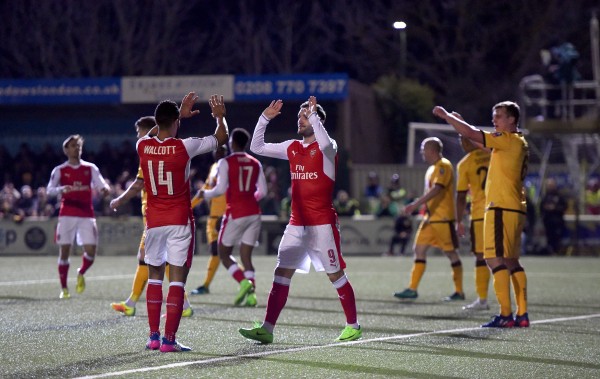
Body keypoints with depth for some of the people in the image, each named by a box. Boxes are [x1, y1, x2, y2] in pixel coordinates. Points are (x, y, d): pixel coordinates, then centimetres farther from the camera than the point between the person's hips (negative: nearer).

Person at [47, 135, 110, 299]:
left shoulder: (90, 168, 8)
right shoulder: (59, 170, 4)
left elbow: (101, 185, 1)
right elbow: (49, 190, -3)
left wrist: (104, 189, -24)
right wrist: (62, 189, -24)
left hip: (86, 215, 1)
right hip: (67, 215, -1)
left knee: (91, 250, -8)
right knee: (65, 250, -2)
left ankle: (81, 273, 24)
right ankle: (64, 288, 9)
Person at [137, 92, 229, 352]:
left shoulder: (142, 146, -3)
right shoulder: (184, 147, -13)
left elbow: (159, 135, 25)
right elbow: (221, 138, 3)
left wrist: (180, 114, 32)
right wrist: (220, 116, 22)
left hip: (154, 221, 4)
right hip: (179, 221, -3)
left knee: (154, 277, 14)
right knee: (177, 279, -2)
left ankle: (153, 337, 12)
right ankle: (169, 339, -7)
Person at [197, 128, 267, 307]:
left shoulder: (226, 162, -5)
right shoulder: (255, 163, 10)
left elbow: (221, 189, -12)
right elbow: (262, 191, 9)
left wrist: (205, 194, 6)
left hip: (236, 213, -5)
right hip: (254, 213, 5)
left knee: (224, 253, 8)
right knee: (246, 256, 8)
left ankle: (244, 282, -15)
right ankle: (251, 294, -7)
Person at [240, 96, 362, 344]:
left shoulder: (326, 148, -6)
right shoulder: (293, 148, 12)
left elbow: (325, 143, -31)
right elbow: (257, 147, 14)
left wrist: (313, 114, -25)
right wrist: (265, 119, 4)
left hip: (322, 224, -6)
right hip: (296, 223, 6)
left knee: (336, 275, 2)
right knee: (281, 273, -2)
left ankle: (353, 326, 15)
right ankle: (267, 329, -5)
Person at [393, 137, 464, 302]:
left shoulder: (443, 166, -13)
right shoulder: (432, 169, 16)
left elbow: (436, 190, -25)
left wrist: (415, 204, -31)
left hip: (443, 218, -9)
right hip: (430, 218, 9)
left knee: (451, 253, -2)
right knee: (419, 249, 3)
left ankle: (459, 292, 5)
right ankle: (412, 289, 3)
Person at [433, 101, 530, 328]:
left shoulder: (508, 140, -10)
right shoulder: (520, 143, 18)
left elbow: (471, 134, -15)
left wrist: (446, 116, -6)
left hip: (501, 209, -10)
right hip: (515, 209, 10)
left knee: (495, 258, -11)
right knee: (511, 261, 12)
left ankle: (506, 315, -14)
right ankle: (522, 315, 11)